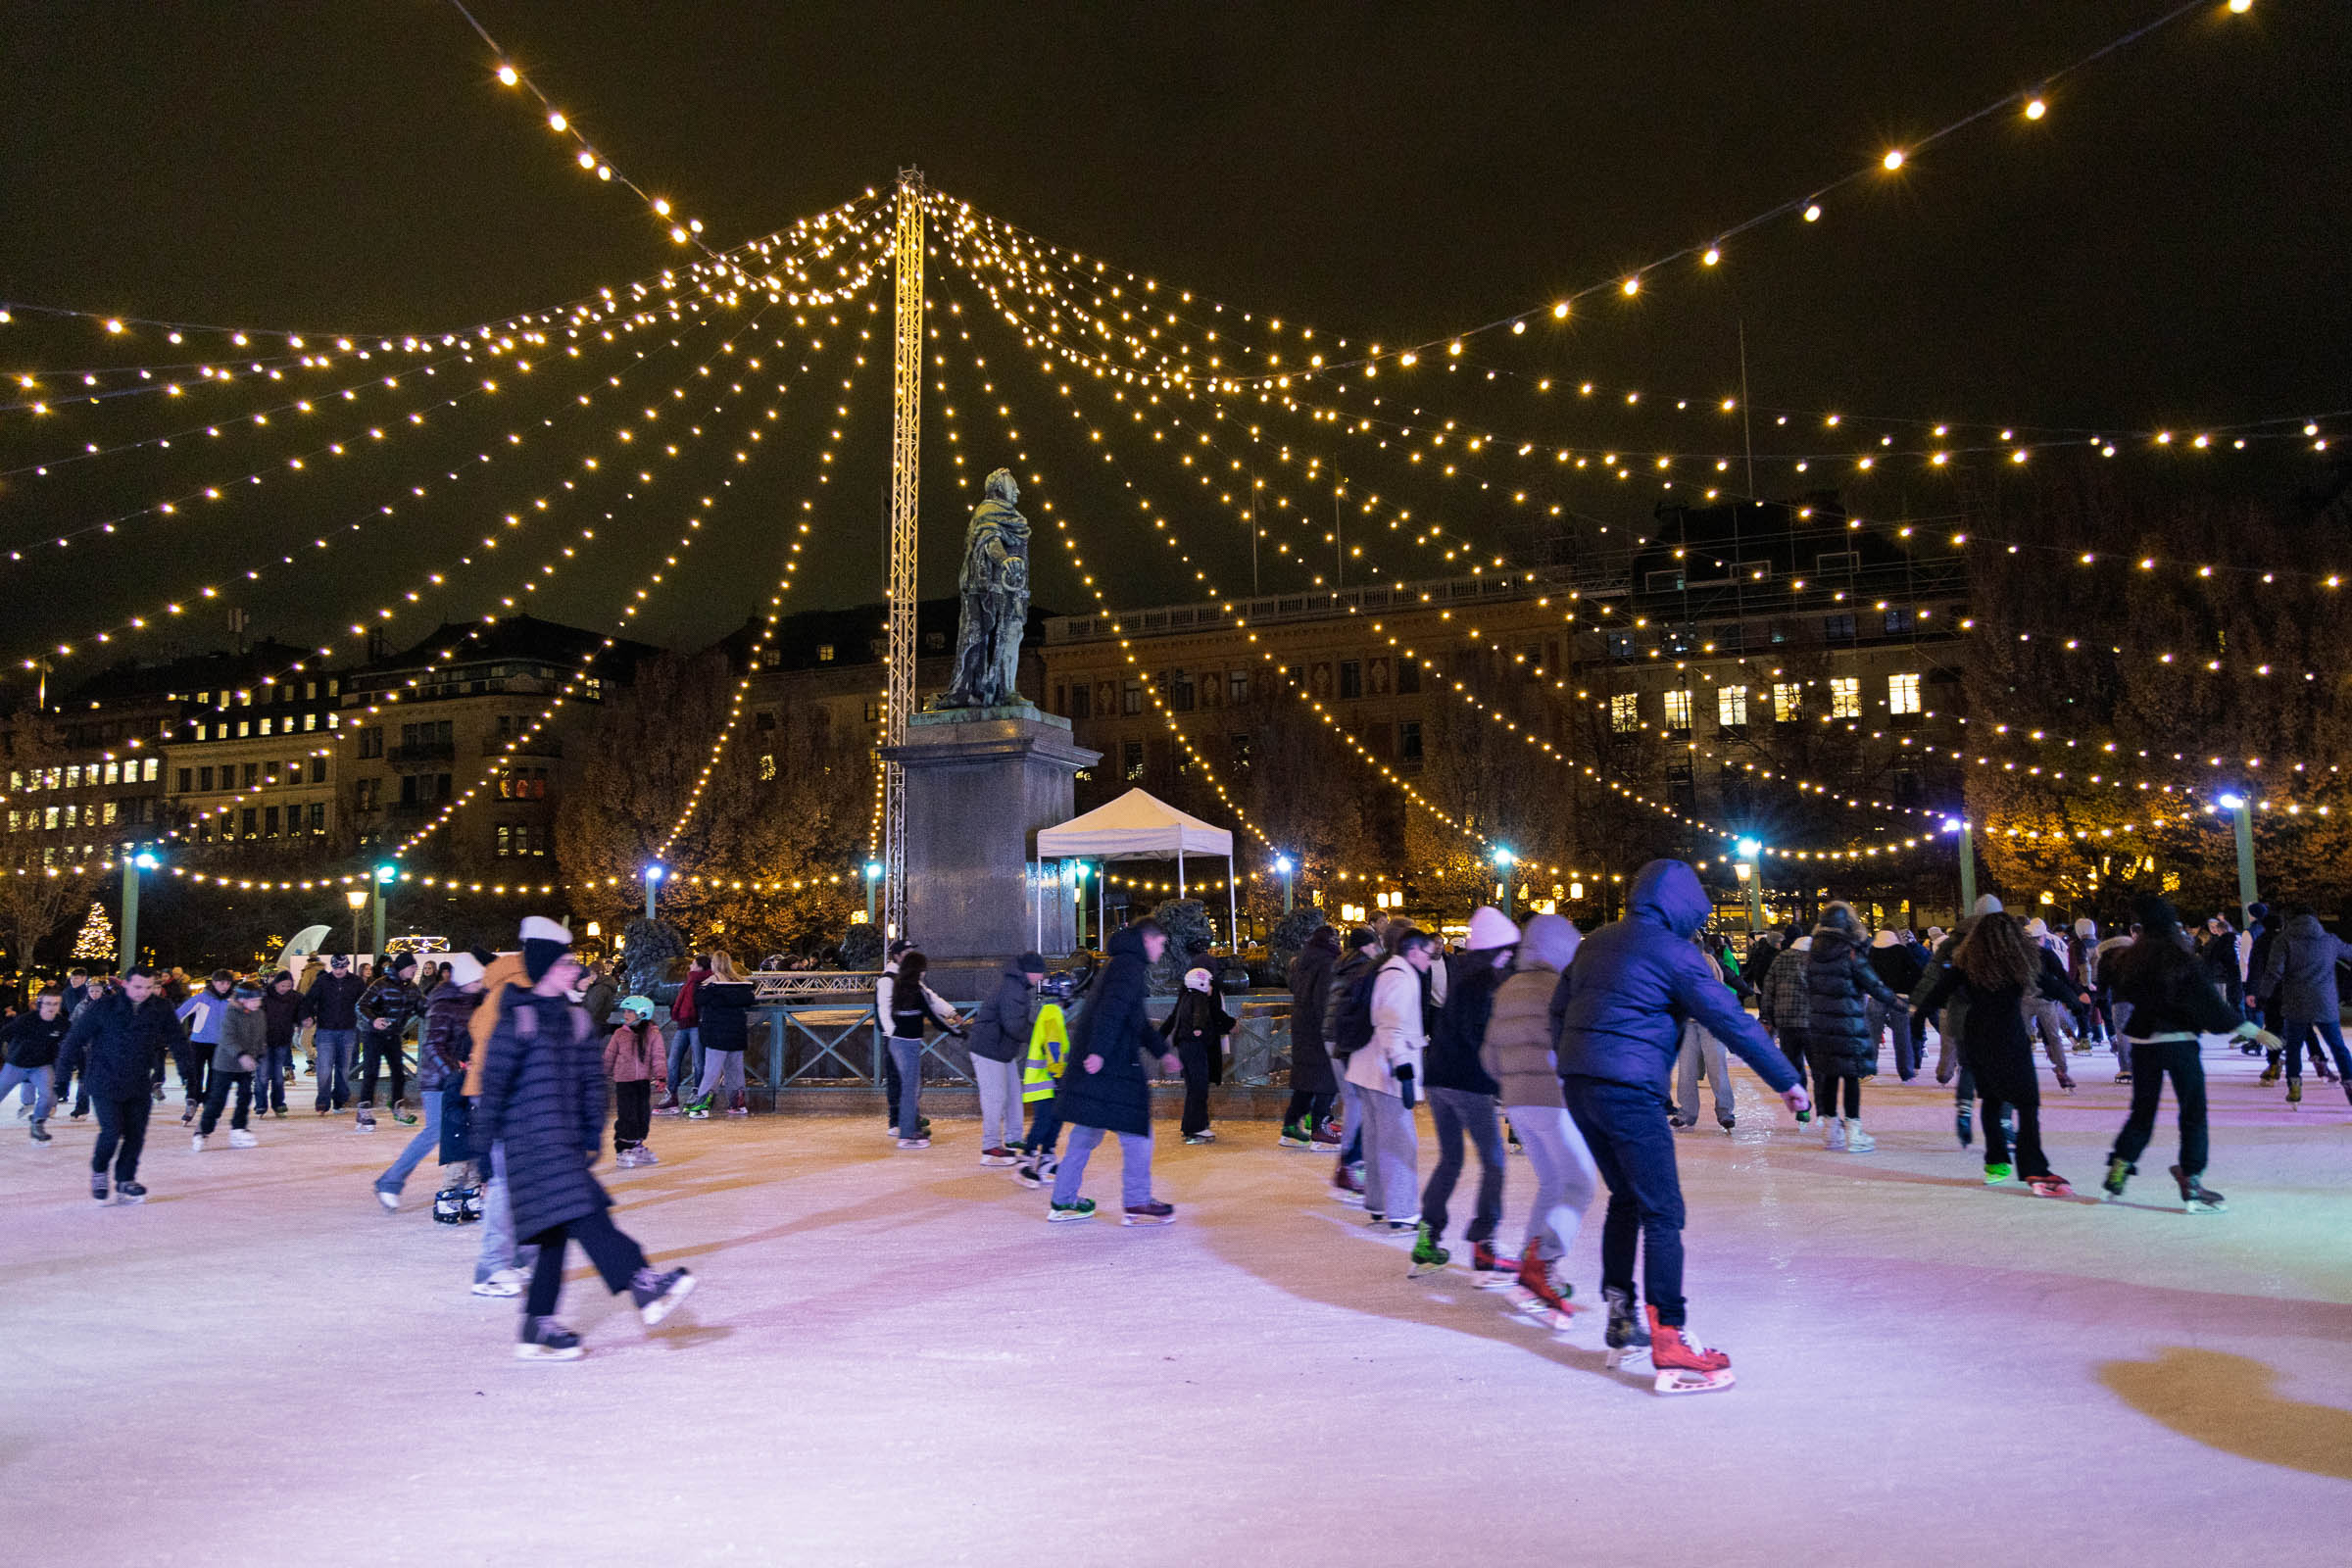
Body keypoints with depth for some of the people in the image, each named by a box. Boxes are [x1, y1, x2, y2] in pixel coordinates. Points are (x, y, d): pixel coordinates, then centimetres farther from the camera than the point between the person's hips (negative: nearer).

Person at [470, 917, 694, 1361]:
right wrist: (484, 1141, -5)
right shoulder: (517, 1018, -8)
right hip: (532, 1139, -8)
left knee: (557, 1231, 8)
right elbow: (494, 1080, -6)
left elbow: (591, 1081, 17)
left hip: (566, 1143, 8)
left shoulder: (574, 1019, 13)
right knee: (584, 1215, -16)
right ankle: (643, 1283, -23)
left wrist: (593, 1134, 13)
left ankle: (538, 1329, 15)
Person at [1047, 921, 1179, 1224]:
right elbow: (1113, 1009, -23)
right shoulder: (1131, 966, -9)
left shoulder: (1123, 964, 24)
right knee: (1137, 1131, -2)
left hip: (1097, 1062, 10)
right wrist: (1099, 1051, -30)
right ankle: (1137, 1205, 2)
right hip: (1112, 1064, -10)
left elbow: (1138, 1020, 32)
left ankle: (1062, 1201, 18)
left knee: (1087, 1133, 14)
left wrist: (1162, 1053, 35)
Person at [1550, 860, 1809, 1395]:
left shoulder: (1597, 942, 15)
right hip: (1630, 1090, -8)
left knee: (1626, 1197, 21)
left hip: (1578, 1085, 8)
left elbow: (1558, 1008, 21)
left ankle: (1620, 1319, 27)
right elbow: (1731, 1020, -7)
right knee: (1662, 1212, -3)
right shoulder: (1672, 950, -7)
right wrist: (1787, 1080, 0)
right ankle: (1669, 1340, -4)